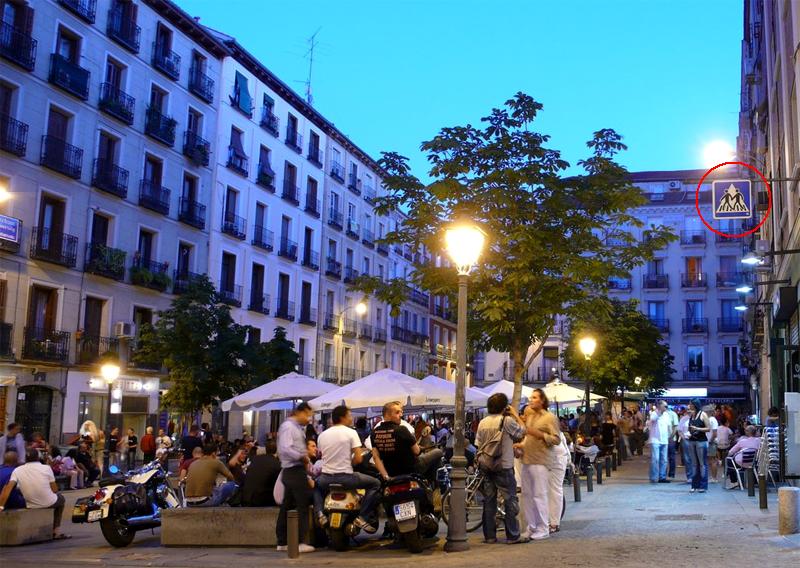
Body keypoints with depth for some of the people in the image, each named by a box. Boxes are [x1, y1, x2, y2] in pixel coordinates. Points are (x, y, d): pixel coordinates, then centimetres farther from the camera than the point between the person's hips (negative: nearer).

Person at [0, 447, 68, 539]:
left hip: (31, 506, 3)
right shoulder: (46, 468, -10)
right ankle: (56, 532, 30)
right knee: (60, 498, 32)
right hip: (49, 503, -3)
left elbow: (8, 488, -15)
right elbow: (54, 490, -7)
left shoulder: (17, 471, -4)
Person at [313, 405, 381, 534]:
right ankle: (363, 518, 2)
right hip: (345, 477, -4)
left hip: (326, 476, 4)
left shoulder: (322, 435, 8)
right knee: (375, 484, 12)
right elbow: (358, 459, -10)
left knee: (316, 485, 38)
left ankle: (320, 513, 13)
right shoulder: (351, 432, -5)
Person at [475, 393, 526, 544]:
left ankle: (489, 536, 12)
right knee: (510, 501, 2)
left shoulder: (482, 422, 4)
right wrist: (516, 414, 7)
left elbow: (478, 446, 7)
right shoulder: (507, 420, -13)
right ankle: (513, 536, 3)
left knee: (489, 501, 10)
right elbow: (522, 431, -2)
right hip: (504, 467, -5)